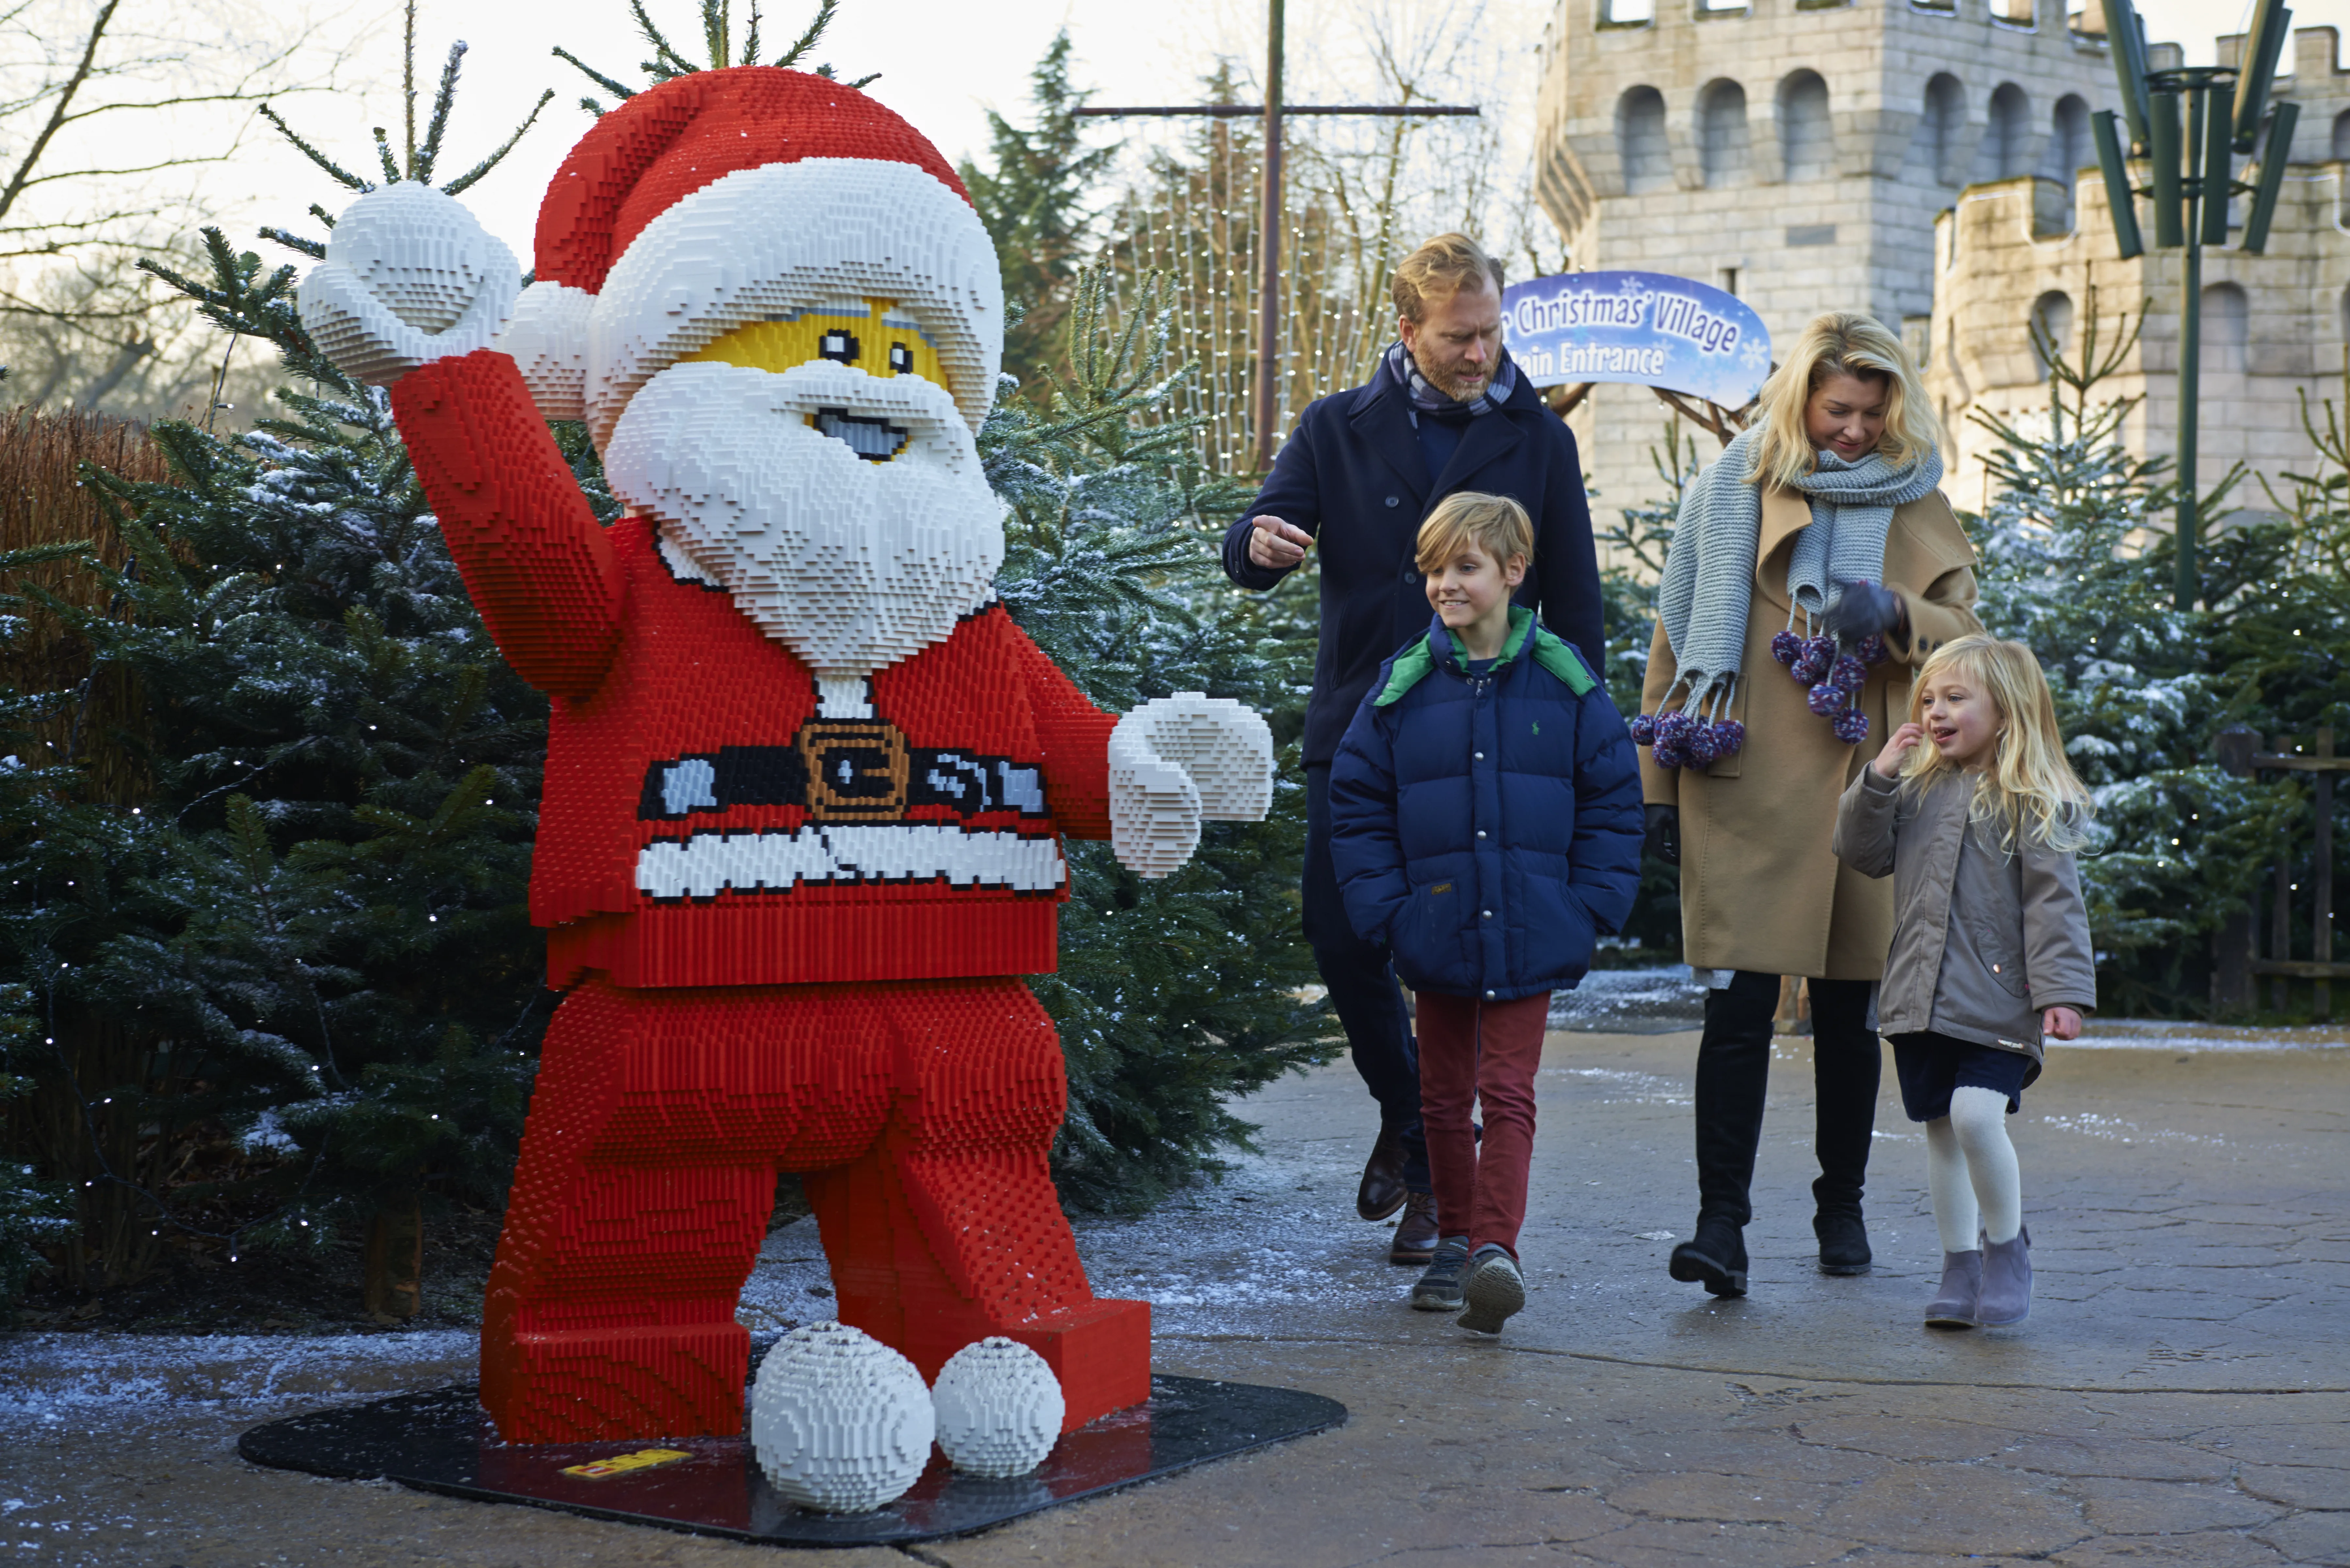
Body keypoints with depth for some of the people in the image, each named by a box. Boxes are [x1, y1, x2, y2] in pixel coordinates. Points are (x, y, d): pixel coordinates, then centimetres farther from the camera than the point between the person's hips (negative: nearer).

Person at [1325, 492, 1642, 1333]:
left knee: (1508, 1094, -7)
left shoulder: (1565, 681, -1)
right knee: (1444, 1097, 12)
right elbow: (1357, 804, 5)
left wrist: (1589, 907, -3)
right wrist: (1384, 910, -4)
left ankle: (1496, 1248, -12)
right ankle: (1456, 1240, 25)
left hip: (1529, 935, -2)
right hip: (1435, 935, 2)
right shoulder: (1403, 684, 1)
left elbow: (1613, 798, 4)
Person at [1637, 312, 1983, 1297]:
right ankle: (1720, 1223, -12)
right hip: (1747, 794, -2)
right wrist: (1659, 784, 3)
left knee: (1849, 1013, 11)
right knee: (1740, 1004, -11)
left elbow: (1966, 640, 7)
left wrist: (1893, 611, -15)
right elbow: (1679, 637, 7)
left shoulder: (1919, 510, 11)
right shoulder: (1734, 494, 4)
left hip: (1866, 796, 3)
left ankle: (1842, 1209, 26)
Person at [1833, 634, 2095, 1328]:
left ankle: (2007, 1245, 3)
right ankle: (1960, 1266, 20)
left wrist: (2063, 991, -15)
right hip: (1921, 998, 6)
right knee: (1941, 1130, 9)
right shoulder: (1916, 790, 11)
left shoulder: (2030, 803, -5)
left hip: (1997, 999, -5)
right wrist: (1877, 780, -4)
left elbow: (2054, 902, -8)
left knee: (1977, 1117, -18)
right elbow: (1863, 854, 9)